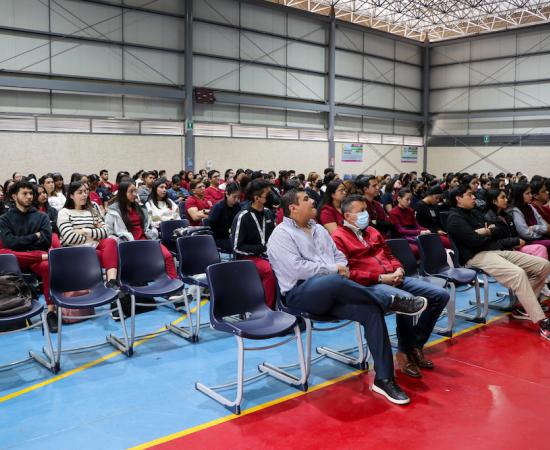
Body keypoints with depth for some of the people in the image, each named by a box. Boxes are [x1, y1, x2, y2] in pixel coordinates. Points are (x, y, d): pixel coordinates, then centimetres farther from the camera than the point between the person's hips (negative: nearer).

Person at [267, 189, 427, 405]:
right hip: (302, 293, -7)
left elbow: (339, 256, 24)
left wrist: (341, 268, -1)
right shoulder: (281, 235, 0)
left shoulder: (318, 229, 24)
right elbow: (297, 267, -14)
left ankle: (384, 379, -17)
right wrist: (333, 269, -10)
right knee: (336, 281, -40)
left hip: (332, 292, 7)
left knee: (372, 311, -20)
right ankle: (391, 302, -19)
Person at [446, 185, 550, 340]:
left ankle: (522, 307, 4)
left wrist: (488, 231, -2)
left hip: (498, 250, 10)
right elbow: (475, 241, -16)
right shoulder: (455, 219, -4)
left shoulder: (475, 213, 24)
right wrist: (490, 234, 2)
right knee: (518, 273, -34)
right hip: (477, 256, -9)